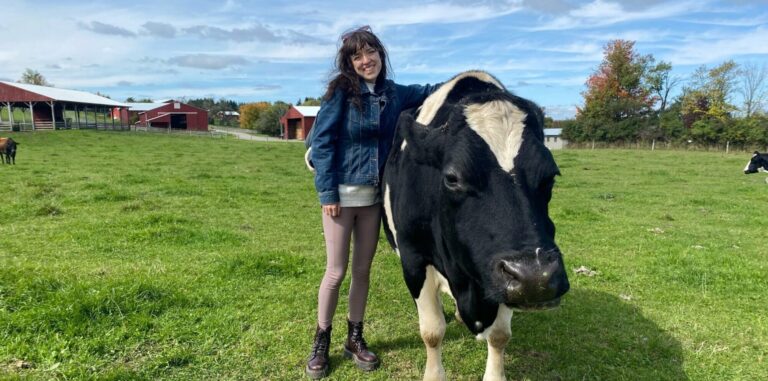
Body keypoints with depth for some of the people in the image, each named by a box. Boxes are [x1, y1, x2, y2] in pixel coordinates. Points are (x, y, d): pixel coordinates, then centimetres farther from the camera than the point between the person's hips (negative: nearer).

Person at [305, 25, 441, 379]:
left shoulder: (393, 93, 5)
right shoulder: (341, 91, -9)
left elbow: (429, 92, 19)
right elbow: (321, 142, -10)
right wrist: (327, 193, -15)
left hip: (374, 194, 4)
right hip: (341, 193, -4)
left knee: (363, 268, 12)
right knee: (336, 271, 2)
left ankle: (355, 339, 29)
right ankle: (321, 343, 22)